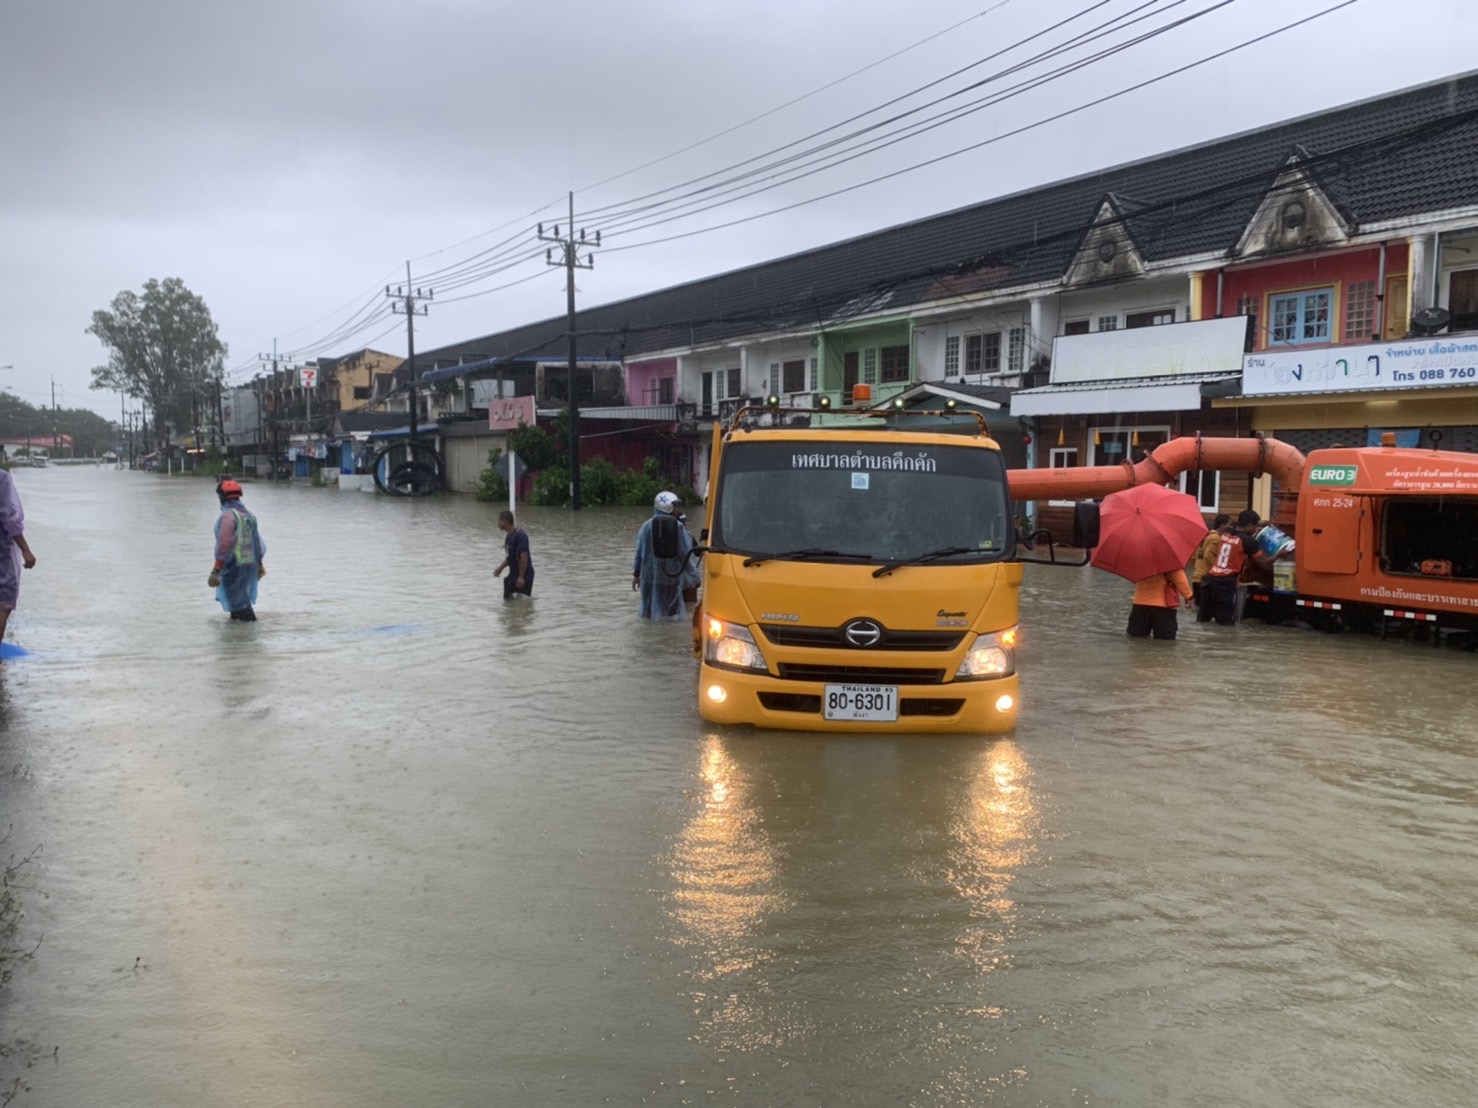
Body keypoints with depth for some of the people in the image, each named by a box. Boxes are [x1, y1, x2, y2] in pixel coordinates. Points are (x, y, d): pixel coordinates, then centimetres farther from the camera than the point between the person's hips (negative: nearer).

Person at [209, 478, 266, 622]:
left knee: (238, 602, -4)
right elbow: (257, 541, 17)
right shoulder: (249, 515, 11)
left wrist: (216, 570, -20)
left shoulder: (227, 515, -15)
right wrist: (259, 564, 26)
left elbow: (224, 545, -22)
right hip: (250, 564, 9)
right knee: (241, 598, 21)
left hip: (234, 566, -9)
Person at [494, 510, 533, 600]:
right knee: (507, 599, 13)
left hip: (524, 575, -10)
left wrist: (521, 577, -27)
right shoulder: (509, 536, 10)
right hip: (513, 574, 10)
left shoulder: (520, 535, -19)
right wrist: (500, 568, 12)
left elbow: (524, 556, -25)